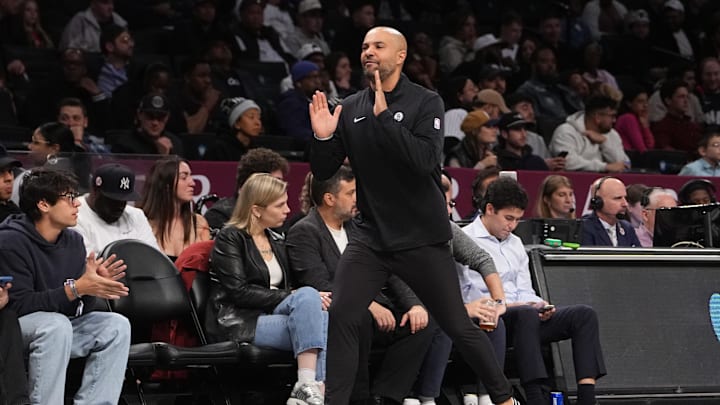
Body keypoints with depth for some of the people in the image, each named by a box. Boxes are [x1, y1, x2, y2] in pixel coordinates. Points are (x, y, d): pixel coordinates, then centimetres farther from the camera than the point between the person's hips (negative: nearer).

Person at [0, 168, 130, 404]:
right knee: (57, 324, -35)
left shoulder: (73, 241, 3)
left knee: (116, 326, -10)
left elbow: (79, 309, 5)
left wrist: (93, 283, -18)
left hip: (60, 325, 7)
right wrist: (76, 288, -30)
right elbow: (19, 305, -26)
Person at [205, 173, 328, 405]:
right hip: (238, 323, -7)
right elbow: (239, 292, -11)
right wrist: (290, 298, -15)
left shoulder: (277, 242, 24)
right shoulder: (230, 238, 1)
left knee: (324, 318, -26)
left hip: (271, 316, 7)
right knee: (307, 296, -31)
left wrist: (313, 300, -3)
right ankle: (307, 386, -39)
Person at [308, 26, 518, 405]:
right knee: (340, 317, -15)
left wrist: (384, 116, -25)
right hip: (371, 235, 3)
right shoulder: (350, 108, 4)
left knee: (458, 327, 5)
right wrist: (323, 138, -14)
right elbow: (323, 172, 6)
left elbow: (425, 160, -21)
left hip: (422, 238, -3)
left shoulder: (425, 103, -6)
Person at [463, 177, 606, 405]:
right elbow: (466, 296, -10)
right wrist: (505, 305, -18)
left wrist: (538, 305, -2)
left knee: (584, 314, -13)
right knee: (526, 314, -40)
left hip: (521, 316, 8)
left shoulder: (515, 244, 25)